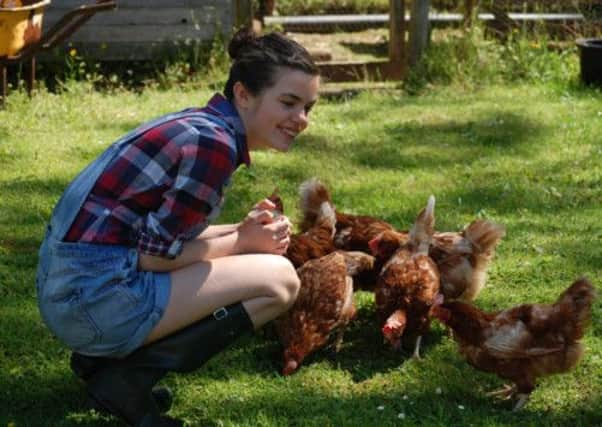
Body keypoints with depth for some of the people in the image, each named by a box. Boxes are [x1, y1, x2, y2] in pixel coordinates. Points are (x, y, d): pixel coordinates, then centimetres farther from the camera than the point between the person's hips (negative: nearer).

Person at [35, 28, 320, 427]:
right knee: (280, 280, -6)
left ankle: (102, 354, 13)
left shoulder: (198, 124, 12)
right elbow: (155, 255, -15)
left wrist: (244, 230, 5)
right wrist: (240, 241, -3)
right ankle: (131, 373, -8)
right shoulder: (213, 144, -16)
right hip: (96, 296, -10)